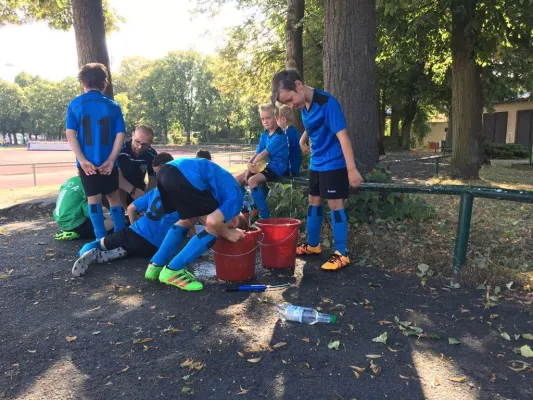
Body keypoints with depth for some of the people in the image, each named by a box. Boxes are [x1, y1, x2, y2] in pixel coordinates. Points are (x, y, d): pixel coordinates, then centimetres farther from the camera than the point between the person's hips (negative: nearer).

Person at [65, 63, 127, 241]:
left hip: (87, 162, 0)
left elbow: (70, 134, -8)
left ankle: (101, 239, 7)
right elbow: (120, 134, -6)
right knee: (114, 196, 13)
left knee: (93, 198, 7)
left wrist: (82, 160, -11)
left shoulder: (75, 104, 1)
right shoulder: (113, 106, 2)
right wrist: (111, 160, -8)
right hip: (108, 161, 1)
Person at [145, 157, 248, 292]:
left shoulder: (228, 188, 34)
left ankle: (156, 265, 29)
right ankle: (173, 270, 6)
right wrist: (228, 233, 11)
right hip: (185, 176, -10)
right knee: (214, 229, 2)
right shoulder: (235, 200, 8)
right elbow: (213, 221, -9)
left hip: (168, 170, 10)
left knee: (189, 220, 28)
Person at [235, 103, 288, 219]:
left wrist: (252, 165, -8)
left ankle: (265, 216, -24)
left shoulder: (279, 136, -16)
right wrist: (249, 165, -12)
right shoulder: (264, 135, 11)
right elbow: (257, 153, 5)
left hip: (276, 168, -9)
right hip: (265, 166, 9)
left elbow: (263, 154, -20)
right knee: (238, 179, 1)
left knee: (252, 181, -31)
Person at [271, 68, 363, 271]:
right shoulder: (303, 105, 3)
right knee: (314, 201, 14)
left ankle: (341, 254, 2)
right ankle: (312, 244, 28)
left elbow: (342, 136, -26)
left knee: (335, 204, -6)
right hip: (316, 162, 8)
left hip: (334, 163, -8)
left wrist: (351, 169, -28)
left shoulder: (327, 103, -22)